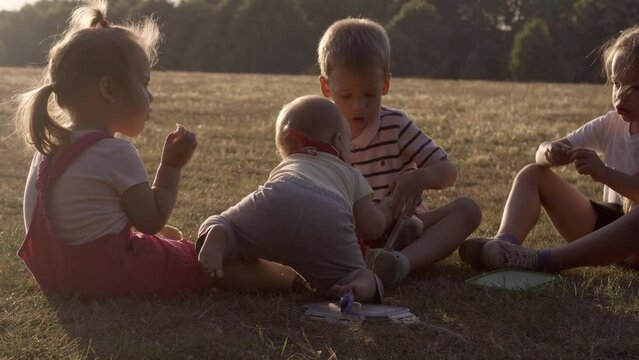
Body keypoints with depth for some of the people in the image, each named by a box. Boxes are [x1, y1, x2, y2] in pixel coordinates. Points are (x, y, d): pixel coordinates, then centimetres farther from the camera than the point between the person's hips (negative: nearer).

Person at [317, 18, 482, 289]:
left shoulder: (396, 126, 1)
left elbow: (448, 171, 0)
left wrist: (421, 177, -26)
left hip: (406, 227, 1)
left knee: (467, 208, -21)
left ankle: (405, 261, -47)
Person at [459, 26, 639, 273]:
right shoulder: (611, 125, 6)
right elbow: (542, 151, 2)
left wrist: (604, 173, -35)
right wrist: (549, 153, -21)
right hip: (606, 223, 6)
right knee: (532, 174, 0)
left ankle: (544, 261, -42)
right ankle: (505, 244, -29)